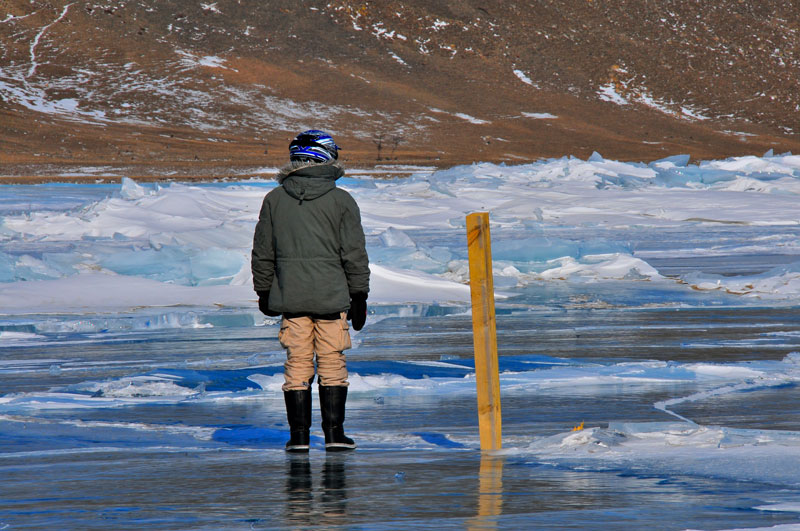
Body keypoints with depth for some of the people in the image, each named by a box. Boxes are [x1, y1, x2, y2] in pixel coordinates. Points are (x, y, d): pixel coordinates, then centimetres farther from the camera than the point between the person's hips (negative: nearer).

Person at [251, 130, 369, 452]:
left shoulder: (275, 200, 3)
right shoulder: (341, 202, -4)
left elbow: (262, 253, 10)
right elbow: (354, 254, -2)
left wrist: (264, 291, 21)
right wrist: (359, 296, 6)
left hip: (290, 297, 2)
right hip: (331, 296, -2)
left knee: (297, 364, 6)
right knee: (332, 364, 5)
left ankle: (299, 435, 4)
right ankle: (333, 433, 4)